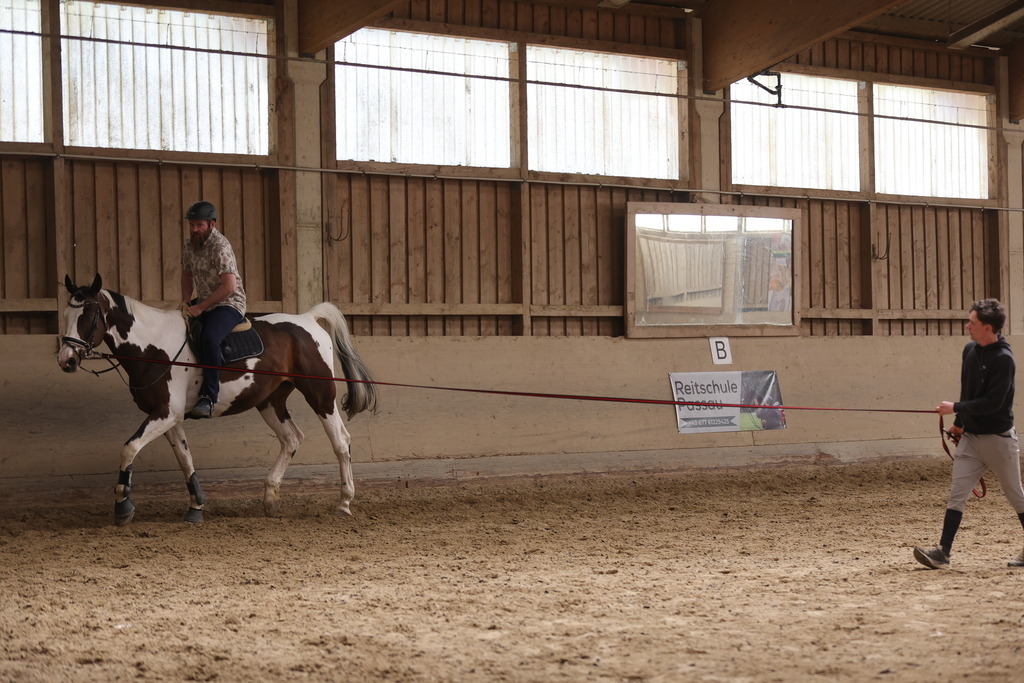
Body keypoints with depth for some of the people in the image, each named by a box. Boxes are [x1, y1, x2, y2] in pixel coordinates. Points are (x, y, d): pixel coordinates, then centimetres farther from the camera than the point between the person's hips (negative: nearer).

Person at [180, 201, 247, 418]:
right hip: (203, 304, 9)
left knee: (209, 338, -35)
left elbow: (230, 286, -26)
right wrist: (186, 301, 6)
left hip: (229, 304, -9)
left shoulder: (220, 246, -19)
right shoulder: (189, 246, 7)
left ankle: (209, 397, -32)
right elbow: (187, 275, 24)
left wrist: (200, 307, -24)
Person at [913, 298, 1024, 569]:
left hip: (998, 438, -7)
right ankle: (942, 553, -6)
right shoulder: (970, 350, 6)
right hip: (970, 436, 7)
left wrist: (955, 408, -19)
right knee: (957, 493, -2)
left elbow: (993, 402, -22)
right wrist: (959, 423, 19)